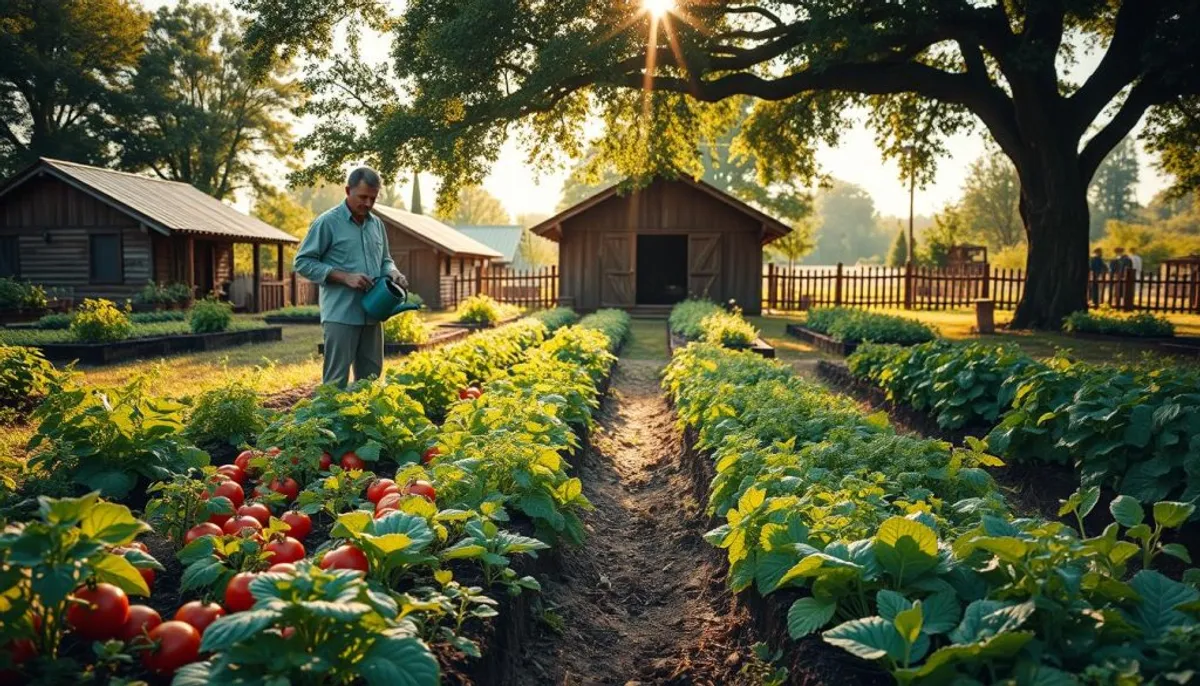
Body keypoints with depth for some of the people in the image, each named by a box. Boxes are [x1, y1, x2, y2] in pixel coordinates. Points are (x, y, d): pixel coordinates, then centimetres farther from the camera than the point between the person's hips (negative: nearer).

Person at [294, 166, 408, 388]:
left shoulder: (377, 224, 13)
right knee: (336, 380, -4)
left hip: (371, 314, 6)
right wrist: (345, 277, -16)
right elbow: (303, 262, -7)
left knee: (370, 377, 12)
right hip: (341, 315, -6)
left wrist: (393, 273, 0)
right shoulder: (328, 222, -5)